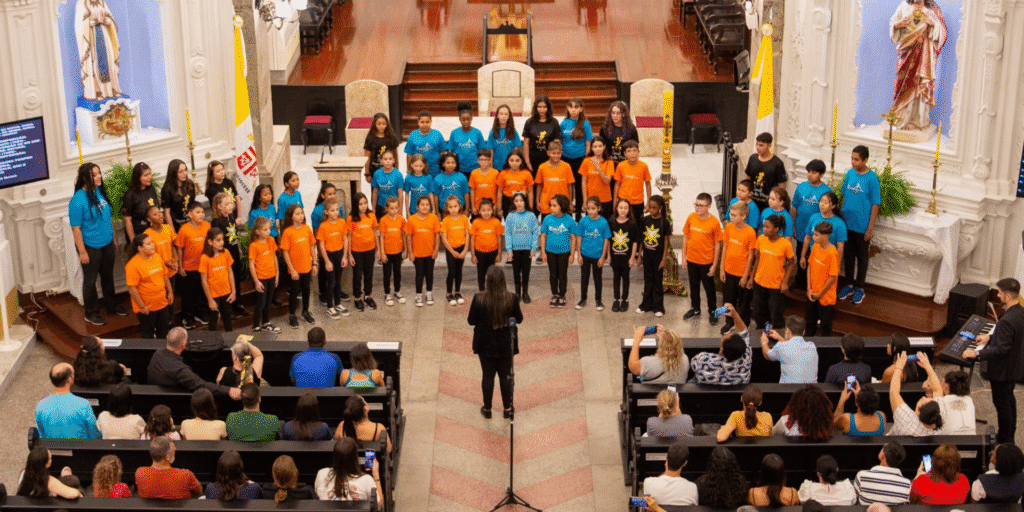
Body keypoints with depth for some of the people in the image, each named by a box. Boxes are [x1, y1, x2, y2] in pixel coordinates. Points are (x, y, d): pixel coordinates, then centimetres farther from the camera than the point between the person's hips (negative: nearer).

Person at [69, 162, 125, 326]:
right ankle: (91, 313, 23)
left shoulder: (101, 192, 0)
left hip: (107, 245, 6)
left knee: (108, 277, 21)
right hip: (90, 247, -6)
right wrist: (82, 251, -17)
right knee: (90, 280, 9)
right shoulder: (78, 199, -21)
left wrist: (114, 241, 14)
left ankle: (112, 306, 39)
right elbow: (75, 227, -18)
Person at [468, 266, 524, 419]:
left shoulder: (479, 299, -17)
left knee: (488, 376, 13)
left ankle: (487, 409, 24)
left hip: (485, 345, 0)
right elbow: (519, 319, -2)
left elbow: (471, 320, -8)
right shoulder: (512, 299, -15)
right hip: (506, 345, 1)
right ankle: (507, 409, 24)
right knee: (505, 376, 14)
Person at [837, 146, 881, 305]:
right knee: (848, 254, 16)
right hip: (847, 223, 5)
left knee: (861, 257, 10)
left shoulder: (872, 178, -16)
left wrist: (870, 228, -13)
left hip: (862, 225, -5)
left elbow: (875, 204, -13)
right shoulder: (850, 173, -1)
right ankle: (849, 285, 30)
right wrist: (841, 216, 9)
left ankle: (859, 288, 23)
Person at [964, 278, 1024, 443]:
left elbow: (1001, 350, -32)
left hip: (1003, 370, -10)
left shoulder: (1007, 320, -34)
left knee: (1002, 403, 7)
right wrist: (991, 337, 16)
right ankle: (1010, 435, 41)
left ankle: (1004, 441, 22)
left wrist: (976, 354, -25)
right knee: (1009, 399, 25)